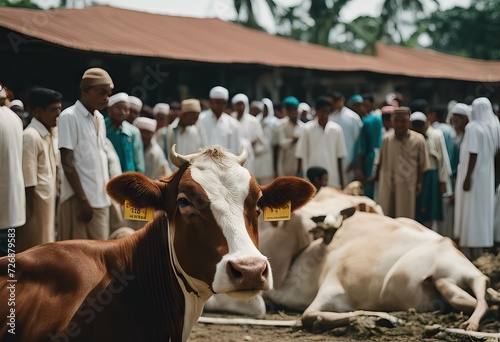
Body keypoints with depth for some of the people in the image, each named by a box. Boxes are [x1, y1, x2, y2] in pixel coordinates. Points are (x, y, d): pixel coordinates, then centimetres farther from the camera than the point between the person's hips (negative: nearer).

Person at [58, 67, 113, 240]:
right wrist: (83, 200, -15)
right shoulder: (69, 116, -8)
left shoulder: (99, 118, 14)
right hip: (80, 199, -7)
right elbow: (67, 163, -12)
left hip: (100, 198, 7)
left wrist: (105, 194, 12)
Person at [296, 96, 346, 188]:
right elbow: (301, 155, 2)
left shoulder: (336, 129, 1)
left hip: (333, 179, 1)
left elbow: (339, 156, 6)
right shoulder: (308, 129, -2)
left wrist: (341, 181, 8)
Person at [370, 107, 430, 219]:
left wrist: (419, 183, -3)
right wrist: (376, 175, 17)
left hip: (407, 186, -2)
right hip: (387, 185, 2)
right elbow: (380, 160, 12)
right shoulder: (387, 138, 0)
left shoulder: (418, 140, -7)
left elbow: (422, 164, -1)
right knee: (385, 215, 8)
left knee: (405, 217, 3)